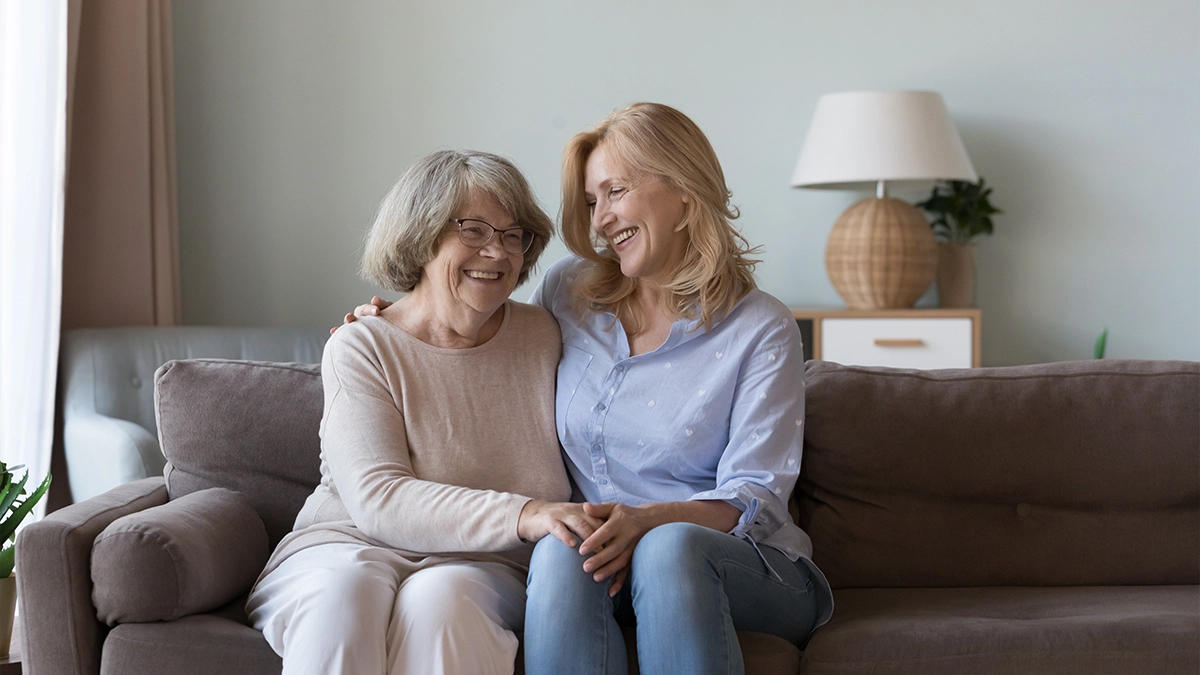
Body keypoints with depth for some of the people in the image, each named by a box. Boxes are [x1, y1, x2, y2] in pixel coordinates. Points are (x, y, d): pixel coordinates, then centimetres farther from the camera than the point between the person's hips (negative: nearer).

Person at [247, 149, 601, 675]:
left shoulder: (543, 338, 8)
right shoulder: (360, 350, -2)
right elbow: (378, 500, -15)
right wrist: (521, 515, -28)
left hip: (483, 567, 1)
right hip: (346, 547, -1)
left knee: (441, 595, -34)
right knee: (345, 588, -36)